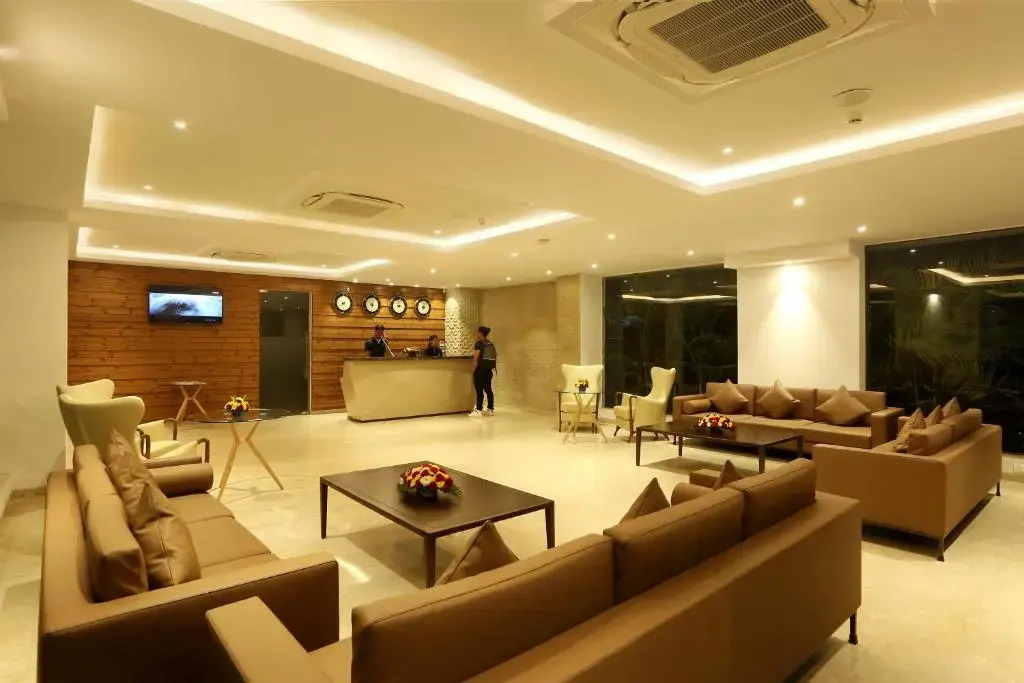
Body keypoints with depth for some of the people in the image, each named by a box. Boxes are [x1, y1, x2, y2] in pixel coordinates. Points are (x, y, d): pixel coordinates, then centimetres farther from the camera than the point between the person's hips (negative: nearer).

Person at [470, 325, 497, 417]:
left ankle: (479, 410, -1)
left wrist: (474, 369, -14)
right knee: (488, 389, 11)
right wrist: (494, 366, 19)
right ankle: (490, 410, 13)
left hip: (481, 368, -8)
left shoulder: (479, 343, -11)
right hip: (489, 369, 8)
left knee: (479, 389, -3)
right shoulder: (491, 343, 12)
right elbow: (495, 355, 14)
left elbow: (476, 357, -18)